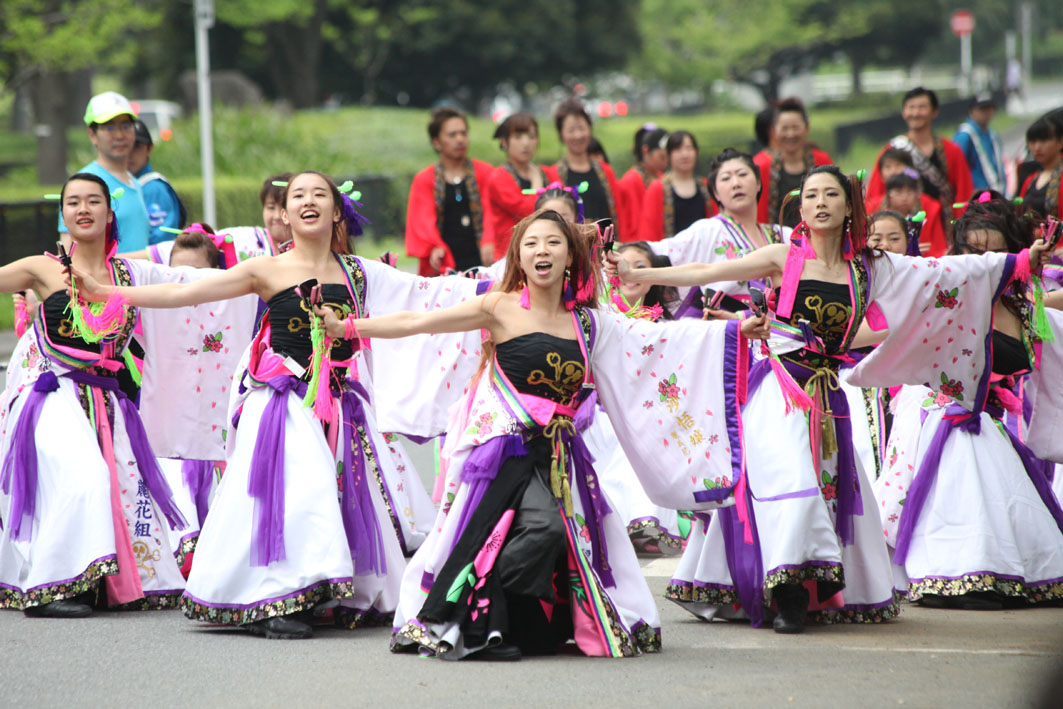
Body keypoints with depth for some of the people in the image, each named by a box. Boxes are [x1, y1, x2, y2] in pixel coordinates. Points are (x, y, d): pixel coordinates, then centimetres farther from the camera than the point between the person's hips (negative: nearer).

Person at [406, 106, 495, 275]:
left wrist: (488, 242, -20)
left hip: (479, 261, 0)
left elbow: (490, 212, 0)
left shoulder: (484, 173, 12)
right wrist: (435, 247, -22)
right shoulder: (424, 180, 11)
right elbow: (424, 219, -2)